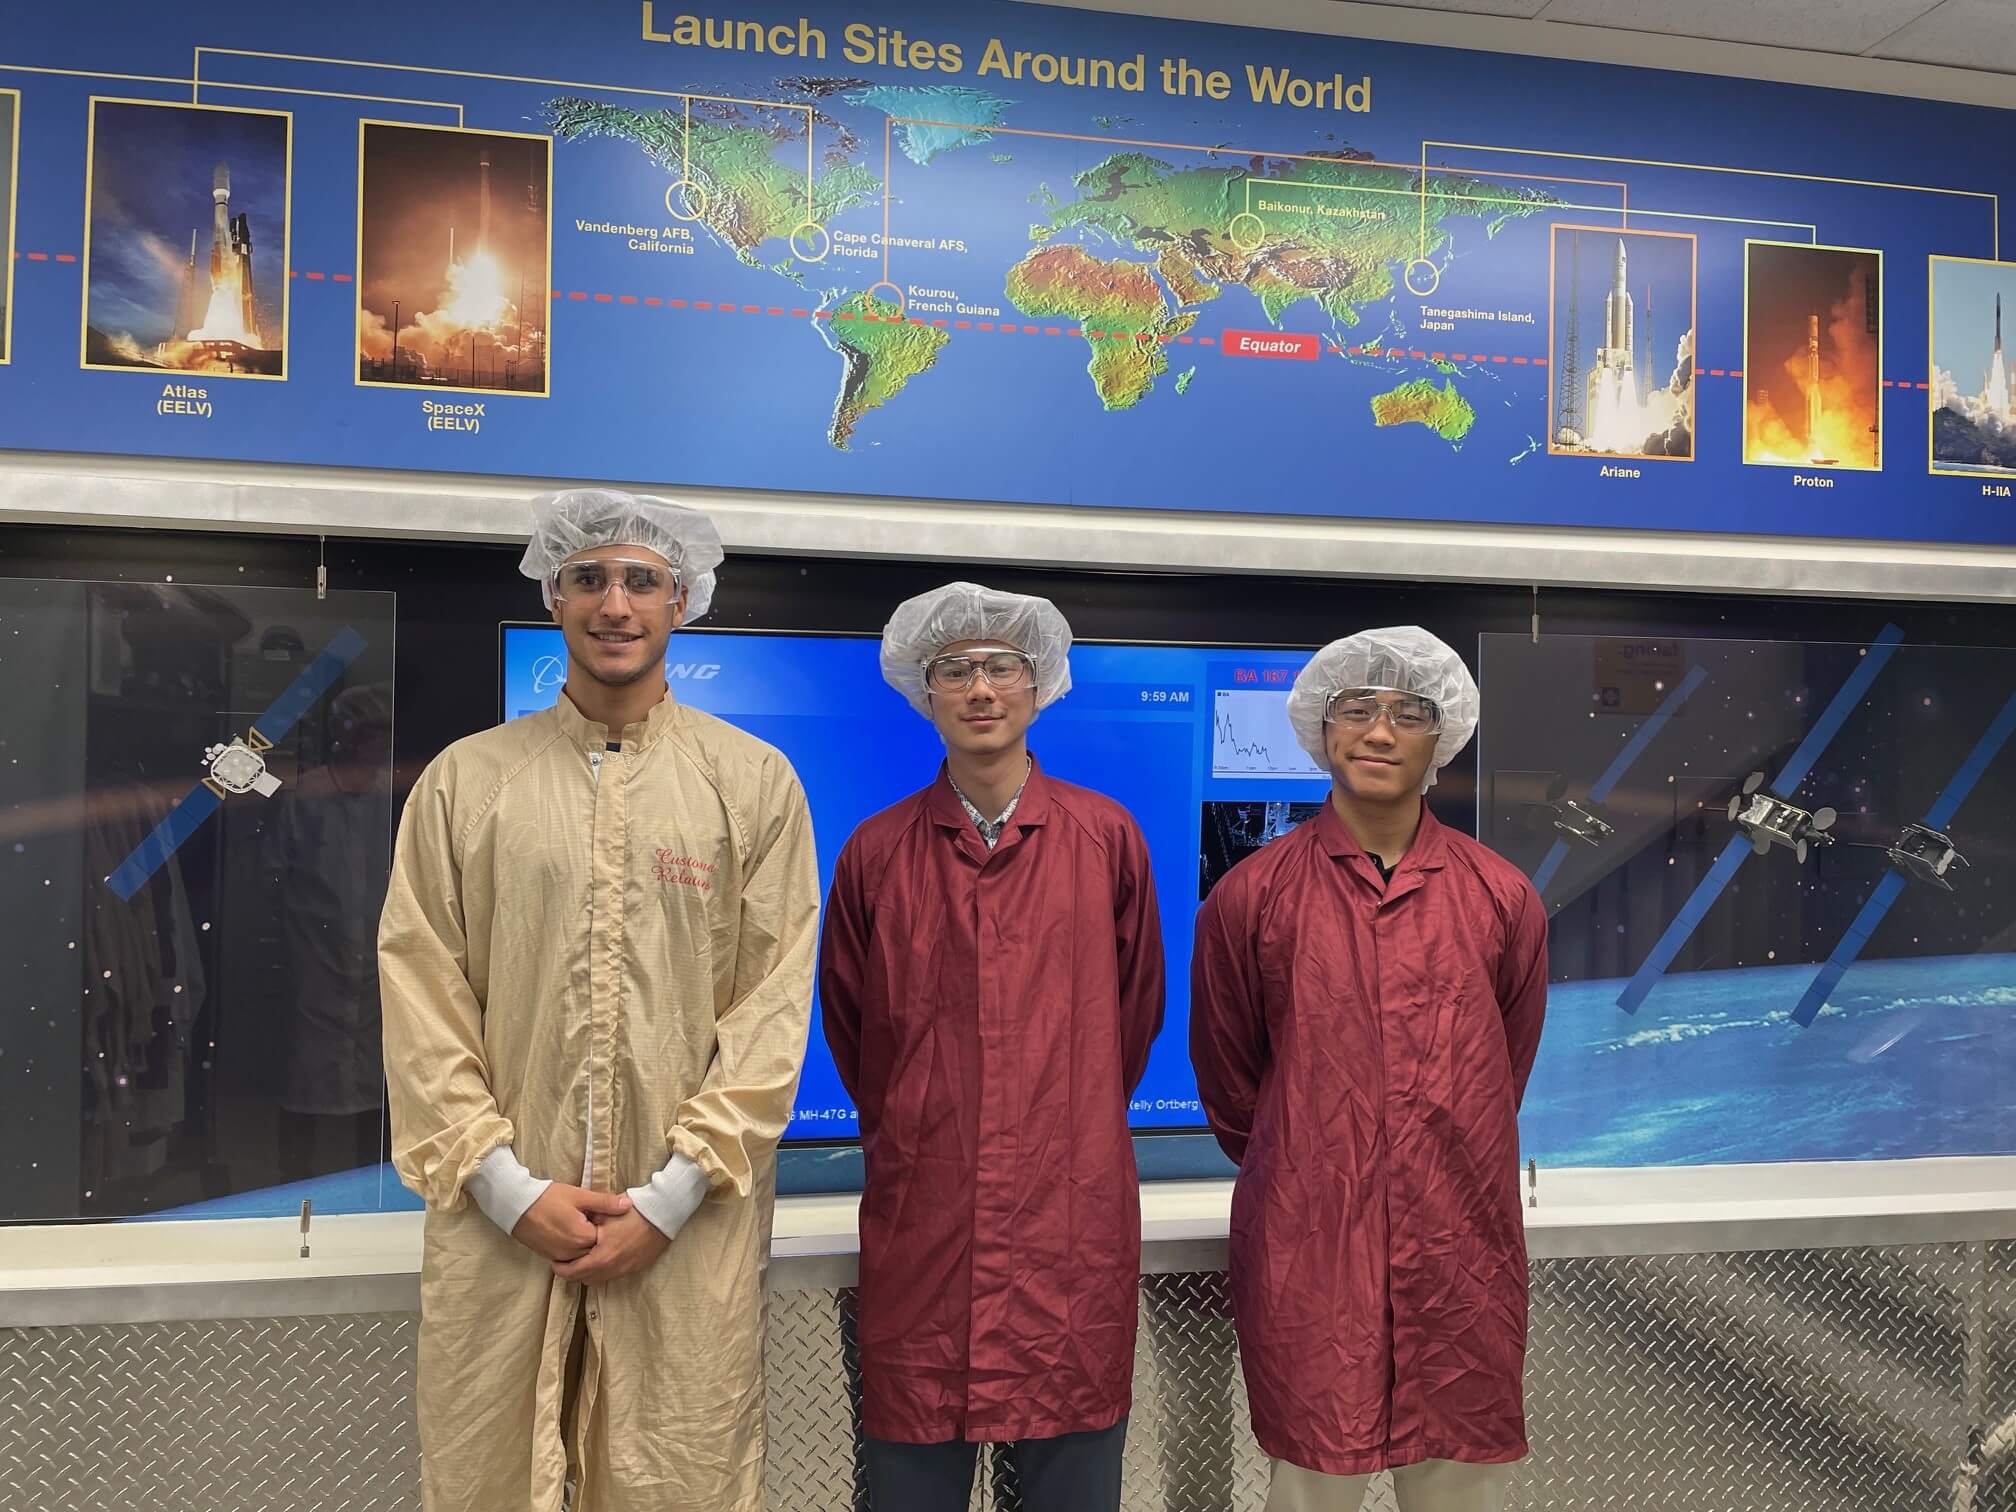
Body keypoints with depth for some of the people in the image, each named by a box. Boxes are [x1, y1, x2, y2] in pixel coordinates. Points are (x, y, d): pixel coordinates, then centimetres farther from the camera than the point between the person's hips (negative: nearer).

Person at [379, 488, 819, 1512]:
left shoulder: (754, 782, 2)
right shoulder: (464, 780, 5)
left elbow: (774, 1002, -3)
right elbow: (420, 994, 2)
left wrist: (671, 1197, -9)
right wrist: (508, 1186, -7)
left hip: (689, 1226, -1)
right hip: (500, 1218, 1)